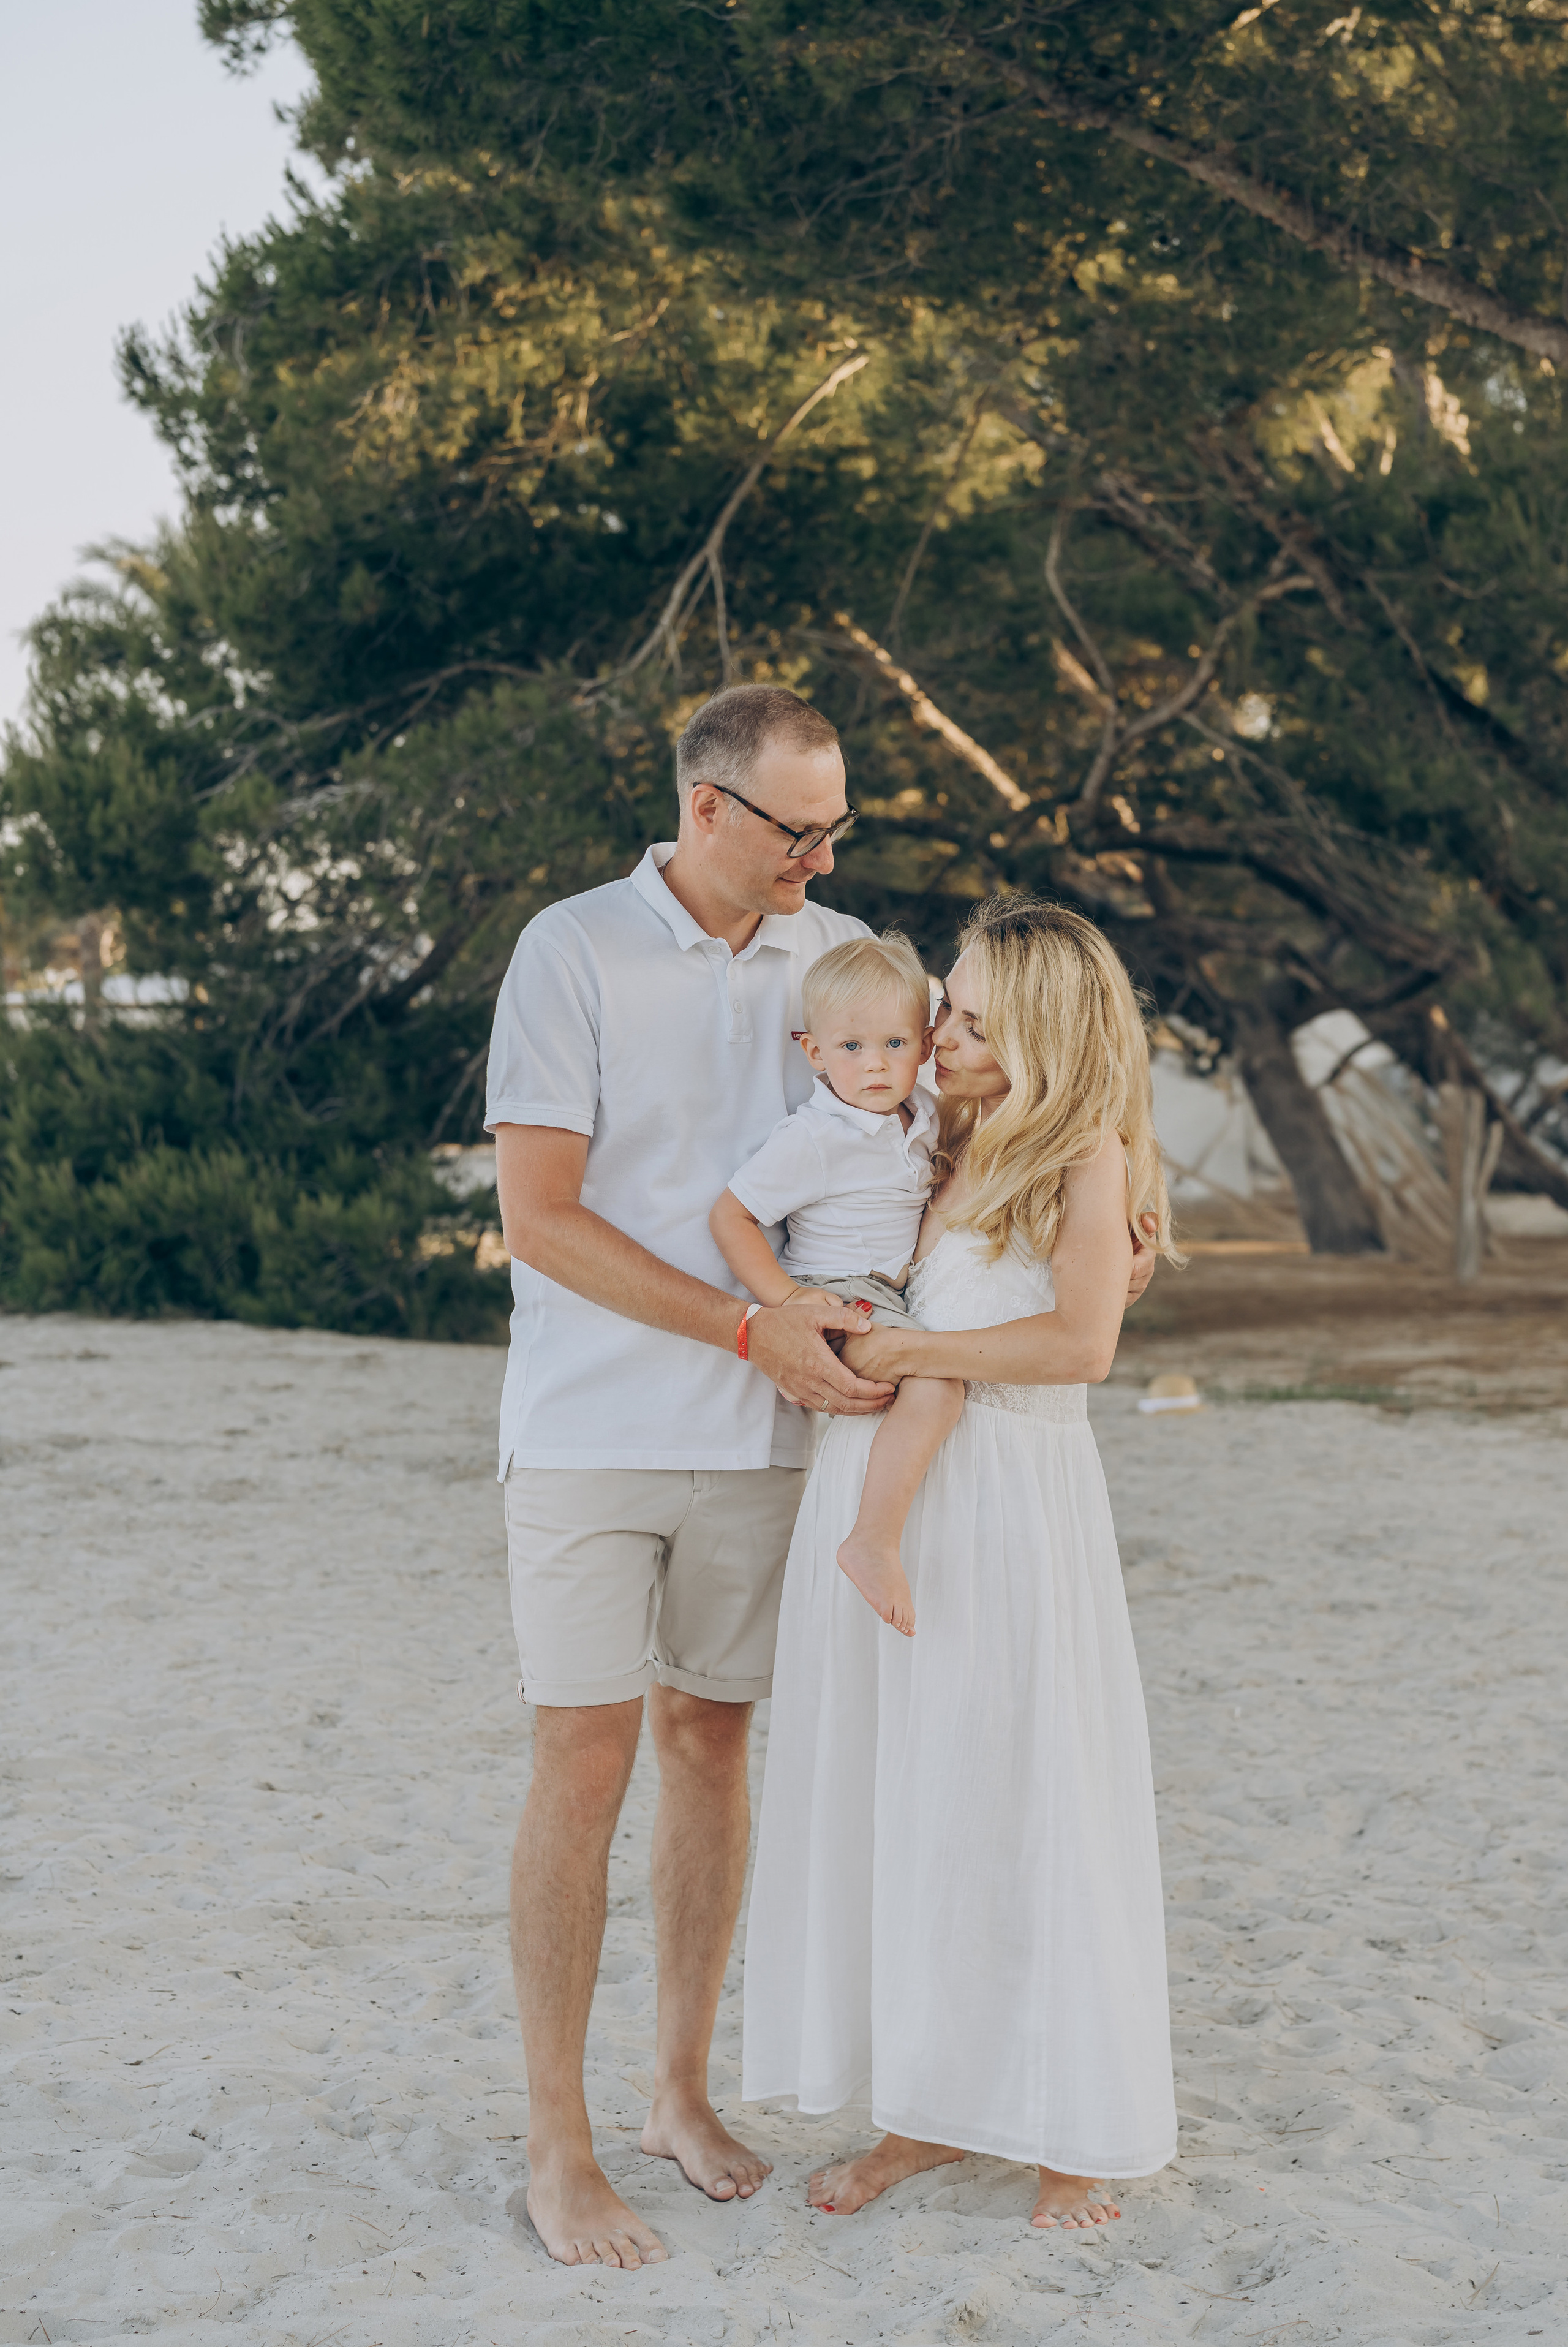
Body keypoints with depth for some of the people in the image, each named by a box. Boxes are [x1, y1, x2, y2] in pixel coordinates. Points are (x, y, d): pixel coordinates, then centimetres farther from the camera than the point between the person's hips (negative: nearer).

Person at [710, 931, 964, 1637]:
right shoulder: (810, 1140, -17)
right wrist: (788, 1303, -21)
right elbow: (730, 1215, -14)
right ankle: (874, 1543, -29)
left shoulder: (922, 1121, 7)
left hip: (892, 1302, 9)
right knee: (936, 1384, -30)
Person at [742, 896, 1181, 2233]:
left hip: (1008, 1500, -6)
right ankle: (929, 2106, 21)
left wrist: (910, 1356, -15)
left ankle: (1079, 2127, 17)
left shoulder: (1088, 1156, -4)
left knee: (1025, 1806, 2)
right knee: (892, 1805, 9)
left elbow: (1081, 1340, -18)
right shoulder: (927, 1153, 14)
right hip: (877, 1489, 6)